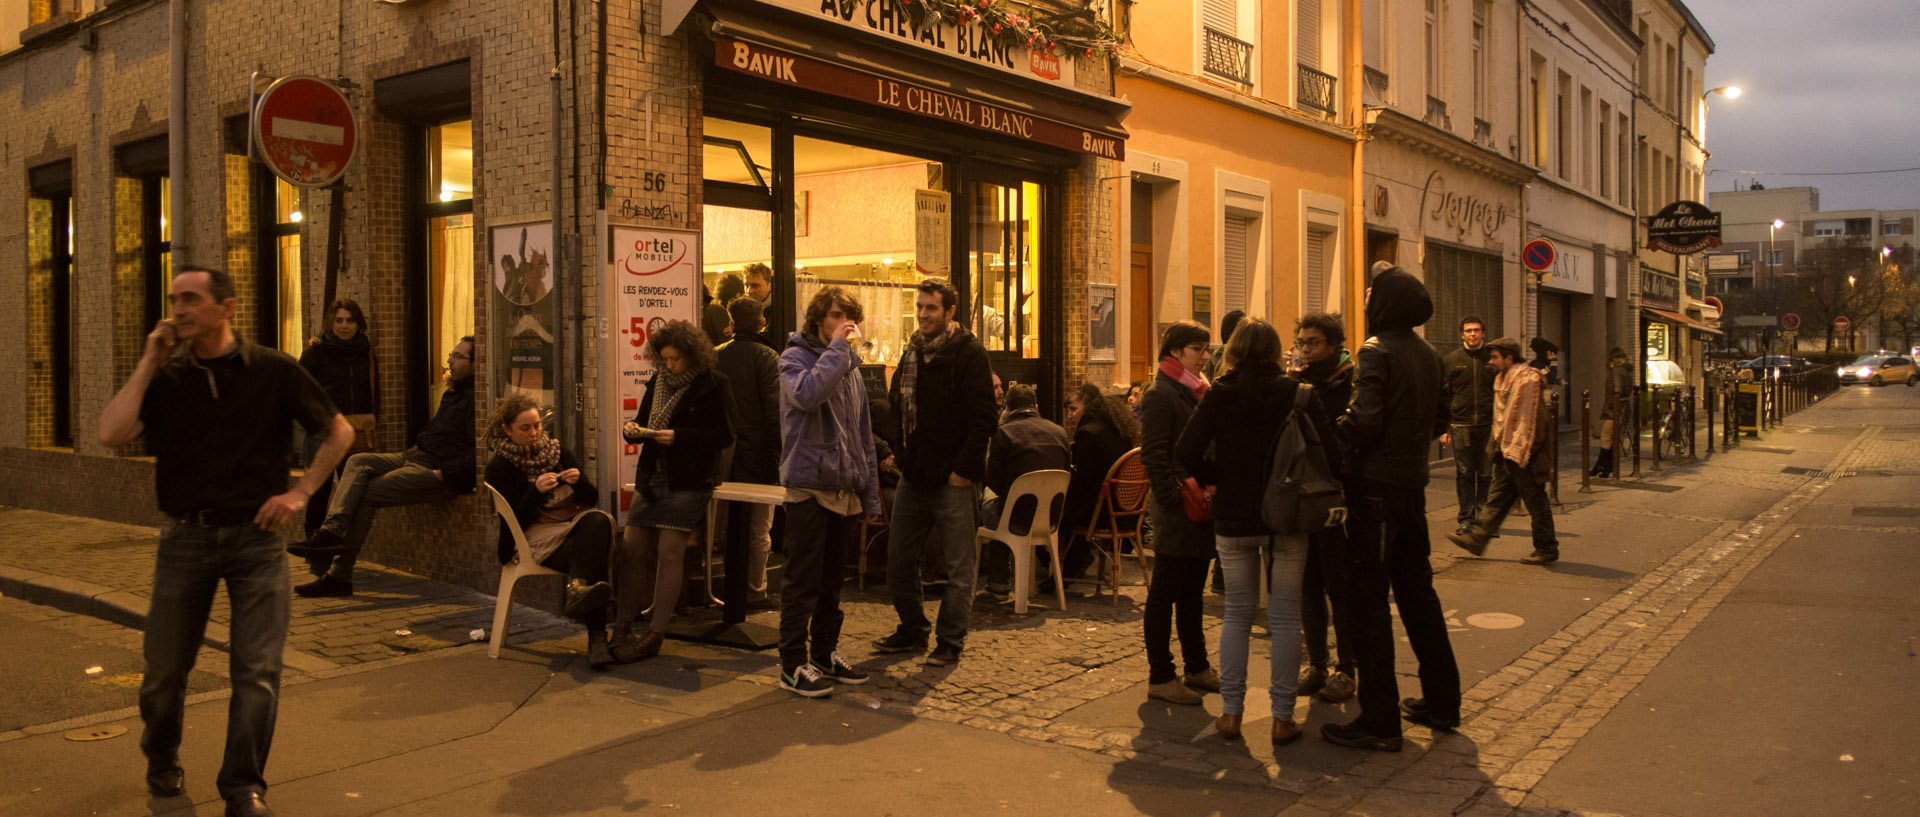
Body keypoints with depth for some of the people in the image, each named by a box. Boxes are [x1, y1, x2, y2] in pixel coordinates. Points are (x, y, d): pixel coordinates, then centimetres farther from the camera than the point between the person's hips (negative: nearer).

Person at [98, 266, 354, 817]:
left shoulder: (272, 372, 0)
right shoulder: (165, 378, 4)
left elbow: (339, 432, 7)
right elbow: (111, 435, -12)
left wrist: (301, 492, -1)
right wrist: (147, 364, -8)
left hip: (256, 535, -2)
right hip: (185, 539, 2)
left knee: (258, 670, -6)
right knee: (165, 667, 12)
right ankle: (162, 759, 40)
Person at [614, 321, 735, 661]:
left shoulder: (713, 385, -7)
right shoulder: (658, 381, 14)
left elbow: (723, 435, -12)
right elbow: (644, 420, 23)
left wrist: (678, 437, -21)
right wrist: (633, 429, -1)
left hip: (689, 480, -6)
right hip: (651, 477, 7)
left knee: (670, 550, -9)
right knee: (632, 548, 0)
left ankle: (656, 633, -2)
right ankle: (621, 629, 5)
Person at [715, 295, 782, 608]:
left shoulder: (716, 356, 4)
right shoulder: (765, 357, -10)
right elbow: (774, 410, -14)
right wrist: (779, 453, -9)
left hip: (726, 451, 5)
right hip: (758, 453, -5)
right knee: (759, 528, 3)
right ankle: (754, 592, 7)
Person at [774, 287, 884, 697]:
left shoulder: (851, 367, 18)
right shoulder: (796, 357, -3)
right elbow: (808, 394, -29)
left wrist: (870, 494, 14)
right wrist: (837, 347, -19)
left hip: (844, 491, 7)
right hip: (809, 486, -7)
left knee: (832, 580, 14)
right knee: (803, 581, -3)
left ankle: (826, 653, 24)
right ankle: (793, 664, 4)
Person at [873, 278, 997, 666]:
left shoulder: (969, 353, -9)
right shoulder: (913, 351, 12)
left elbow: (982, 417, -14)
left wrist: (964, 468, -18)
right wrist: (900, 450, 10)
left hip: (952, 478, -7)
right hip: (913, 474, 7)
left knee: (958, 565, 3)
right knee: (898, 559, 13)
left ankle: (950, 640, 14)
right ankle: (912, 630, 28)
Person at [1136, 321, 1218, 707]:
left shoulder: (1200, 393, 16)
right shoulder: (1161, 395, -10)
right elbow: (1153, 455, -16)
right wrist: (1174, 501, -20)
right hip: (1177, 515, -8)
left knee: (1192, 592, 16)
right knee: (1164, 594, -1)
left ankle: (1197, 668, 25)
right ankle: (1160, 677, 5)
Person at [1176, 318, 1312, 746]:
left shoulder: (1218, 395, -4)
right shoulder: (1297, 394, -6)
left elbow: (1186, 454, -8)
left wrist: (1221, 477, 7)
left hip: (1233, 518, 1)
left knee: (1237, 614, 13)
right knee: (1284, 617, 6)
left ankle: (1231, 711, 14)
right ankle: (1283, 718, 8)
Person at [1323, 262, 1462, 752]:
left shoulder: (1376, 352, -13)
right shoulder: (1427, 354, 10)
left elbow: (1364, 421, -22)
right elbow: (1441, 417, 16)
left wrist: (1333, 436, -8)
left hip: (1377, 484, -8)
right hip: (1413, 481, 8)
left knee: (1368, 597, -4)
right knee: (1416, 589, 17)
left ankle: (1379, 720, -2)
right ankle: (1441, 702, 26)